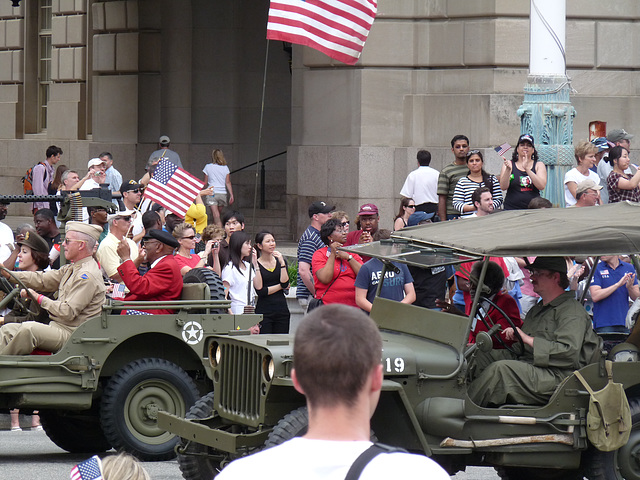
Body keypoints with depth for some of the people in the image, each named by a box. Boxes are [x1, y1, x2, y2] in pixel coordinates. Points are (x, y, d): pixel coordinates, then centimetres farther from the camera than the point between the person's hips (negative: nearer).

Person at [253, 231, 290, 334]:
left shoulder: (281, 261, 12)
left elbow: (285, 284, -2)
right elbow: (260, 290, -11)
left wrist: (282, 263, -8)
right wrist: (280, 286, -4)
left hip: (282, 310, 4)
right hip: (264, 312, -4)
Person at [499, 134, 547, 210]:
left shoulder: (539, 165, 11)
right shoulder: (509, 164, 11)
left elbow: (542, 186, -6)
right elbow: (503, 187, -2)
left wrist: (527, 169, -14)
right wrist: (508, 169, -18)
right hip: (512, 209, -1)